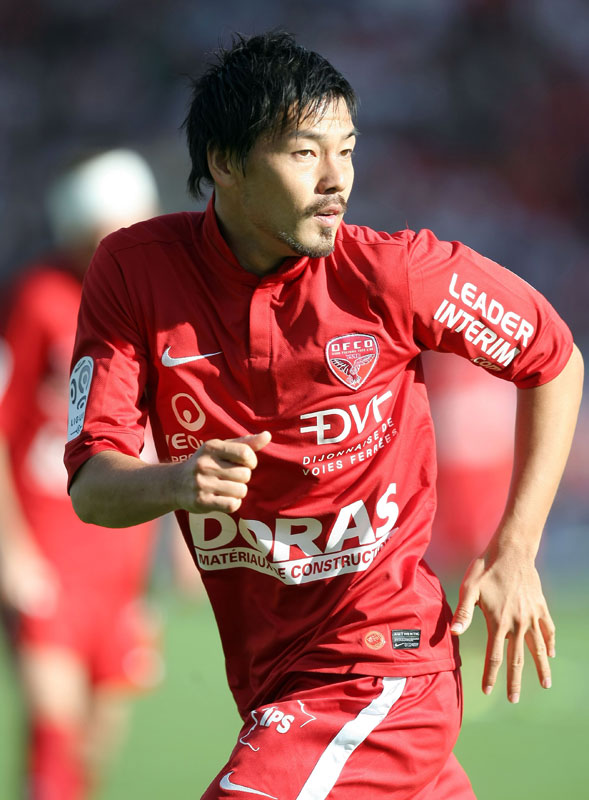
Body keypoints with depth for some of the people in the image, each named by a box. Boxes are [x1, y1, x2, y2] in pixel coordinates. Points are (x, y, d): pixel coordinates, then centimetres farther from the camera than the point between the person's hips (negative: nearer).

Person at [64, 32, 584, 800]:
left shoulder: (390, 271, -13)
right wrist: (174, 481, -34)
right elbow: (90, 484, -11)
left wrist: (514, 554, -3)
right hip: (263, 671, 4)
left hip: (381, 658, -4)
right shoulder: (134, 269, -8)